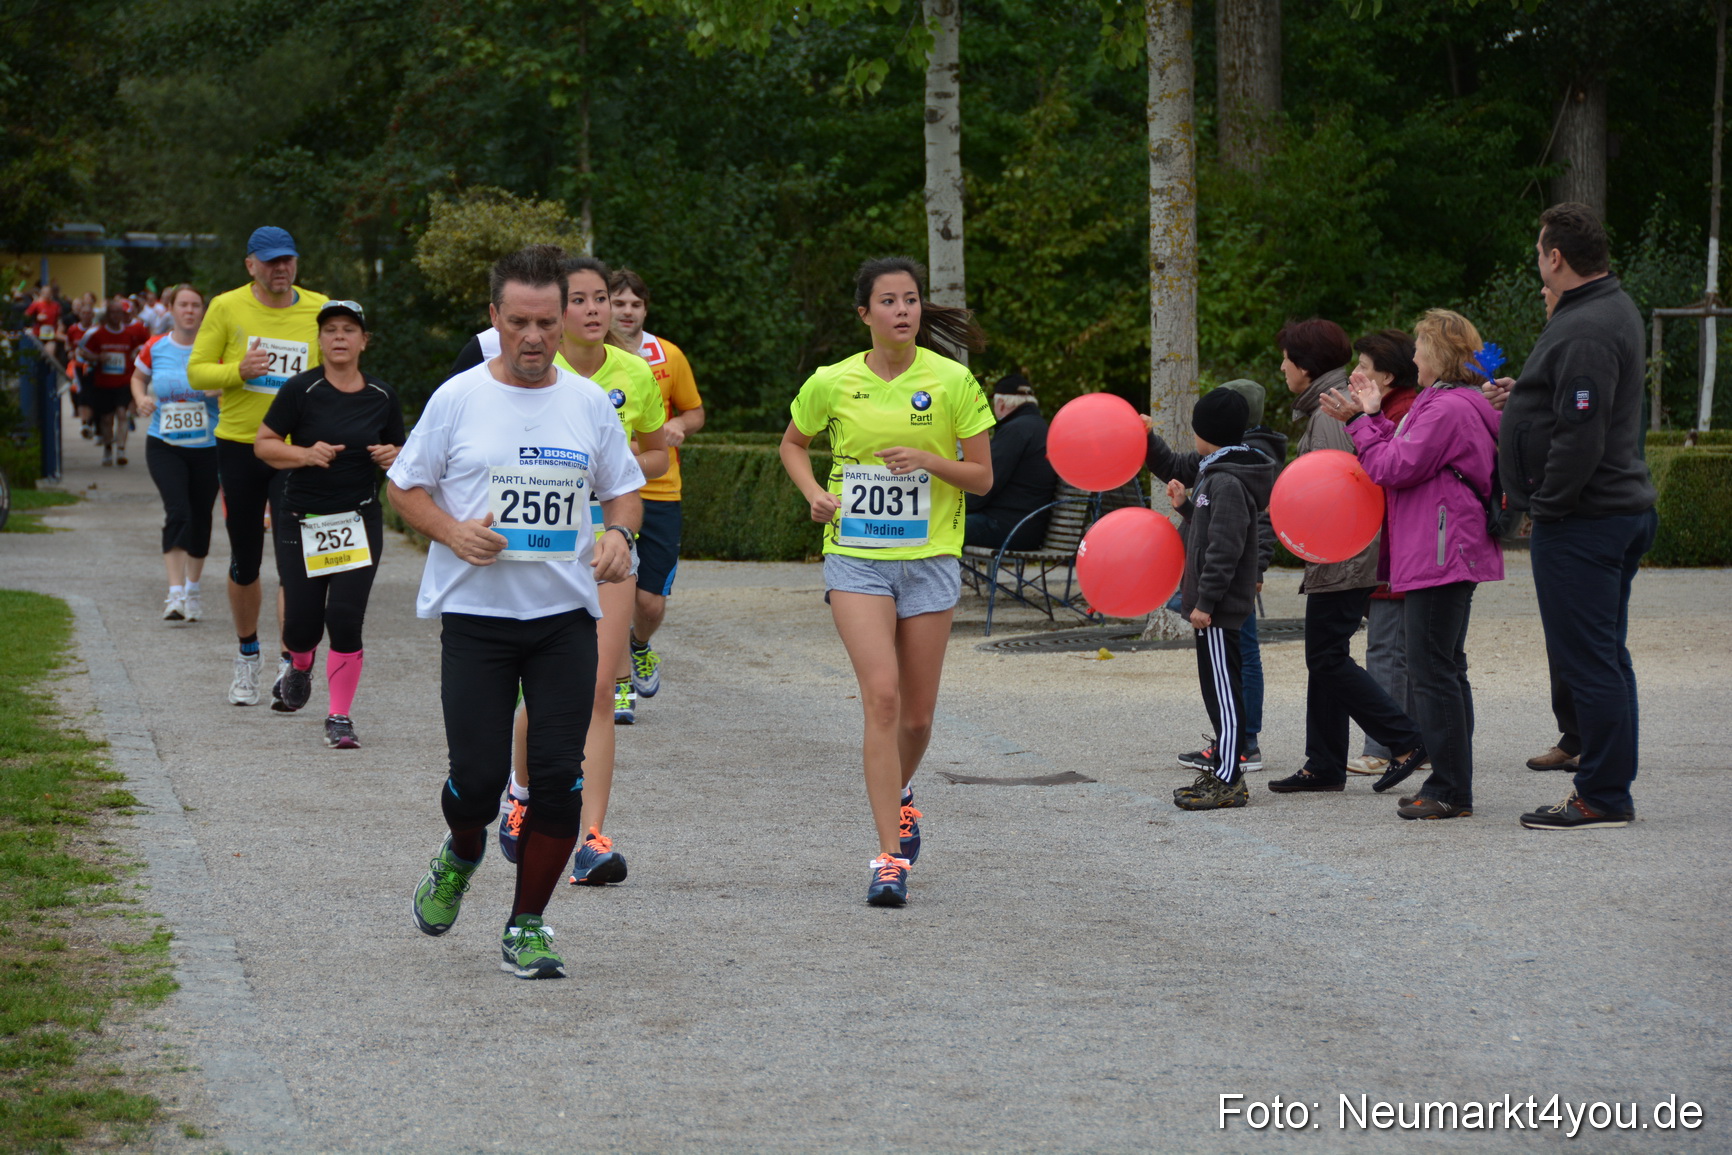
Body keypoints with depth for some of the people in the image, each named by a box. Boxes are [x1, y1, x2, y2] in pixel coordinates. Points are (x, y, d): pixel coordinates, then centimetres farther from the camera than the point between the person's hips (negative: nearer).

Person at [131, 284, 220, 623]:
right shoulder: (155, 348, 2)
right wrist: (141, 399, -1)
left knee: (200, 518, 9)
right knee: (178, 512, -17)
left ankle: (192, 590, 28)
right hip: (164, 445, 0)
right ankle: (175, 594, -20)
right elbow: (138, 377, 20)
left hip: (207, 446, 1)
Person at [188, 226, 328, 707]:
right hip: (240, 444, 0)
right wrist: (238, 371, -18)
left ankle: (291, 662, -3)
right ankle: (247, 655, 27)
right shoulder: (227, 308, -1)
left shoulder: (319, 309, 3)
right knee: (244, 561, 9)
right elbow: (197, 371, 1)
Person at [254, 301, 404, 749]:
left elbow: (398, 453, 15)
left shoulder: (383, 397, 3)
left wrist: (391, 457, -8)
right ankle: (300, 665, 39)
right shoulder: (300, 390, -7)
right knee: (303, 620, 0)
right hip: (299, 521, -1)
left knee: (345, 617, -10)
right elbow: (263, 444, -3)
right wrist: (306, 454, -19)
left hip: (359, 522, 1)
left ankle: (340, 717, 2)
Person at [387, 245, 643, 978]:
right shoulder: (457, 399, 0)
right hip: (475, 615, -2)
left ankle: (527, 927, 10)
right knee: (477, 777, -5)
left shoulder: (589, 403, 7)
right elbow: (403, 486, 6)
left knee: (559, 778, -4)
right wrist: (453, 532, -13)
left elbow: (623, 489, 17)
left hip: (565, 615, 2)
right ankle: (460, 857, 30)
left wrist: (619, 535, -5)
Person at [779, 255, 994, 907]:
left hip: (930, 559, 1)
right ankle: (889, 859, -15)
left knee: (917, 713, 8)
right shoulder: (834, 383, -1)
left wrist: (927, 459, -17)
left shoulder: (952, 381, -4)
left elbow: (982, 477, 0)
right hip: (855, 557, -1)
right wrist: (815, 493, -2)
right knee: (882, 695, -17)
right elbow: (793, 444, 17)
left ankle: (900, 794, 43)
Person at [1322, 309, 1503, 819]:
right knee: (1445, 668, 14)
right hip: (1452, 556, 11)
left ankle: (1450, 791, -7)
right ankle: (1451, 785, 19)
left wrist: (1362, 422, -5)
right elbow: (1407, 452, 19)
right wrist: (1371, 418, 13)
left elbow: (1396, 468, -17)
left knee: (1433, 670, -9)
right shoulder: (1462, 404, 18)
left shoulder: (1448, 409, -16)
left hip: (1440, 558, -11)